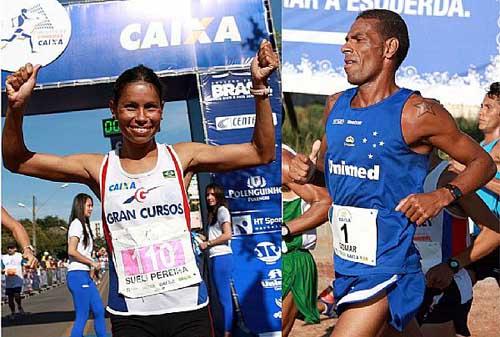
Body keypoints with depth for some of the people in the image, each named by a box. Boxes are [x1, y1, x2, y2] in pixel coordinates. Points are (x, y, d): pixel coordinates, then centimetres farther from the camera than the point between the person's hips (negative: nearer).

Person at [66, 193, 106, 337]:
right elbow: (71, 251, -19)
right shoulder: (77, 224, -10)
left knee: (99, 311, 11)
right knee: (82, 316, -7)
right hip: (78, 275, -10)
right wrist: (92, 262, -12)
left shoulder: (85, 225, 18)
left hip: (85, 275, 10)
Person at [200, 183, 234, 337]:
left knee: (224, 297, -7)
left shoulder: (222, 210, -6)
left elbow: (227, 235, -14)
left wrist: (207, 243, -9)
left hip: (221, 257, -9)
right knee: (225, 297, 10)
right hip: (216, 258, 9)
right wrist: (203, 239, 6)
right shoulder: (212, 213, 21)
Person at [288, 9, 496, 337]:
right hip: (345, 263, 7)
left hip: (386, 268, -7)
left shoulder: (418, 113, -12)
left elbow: (483, 162, -2)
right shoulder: (336, 105, 6)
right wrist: (308, 171, -1)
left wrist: (443, 196, -18)